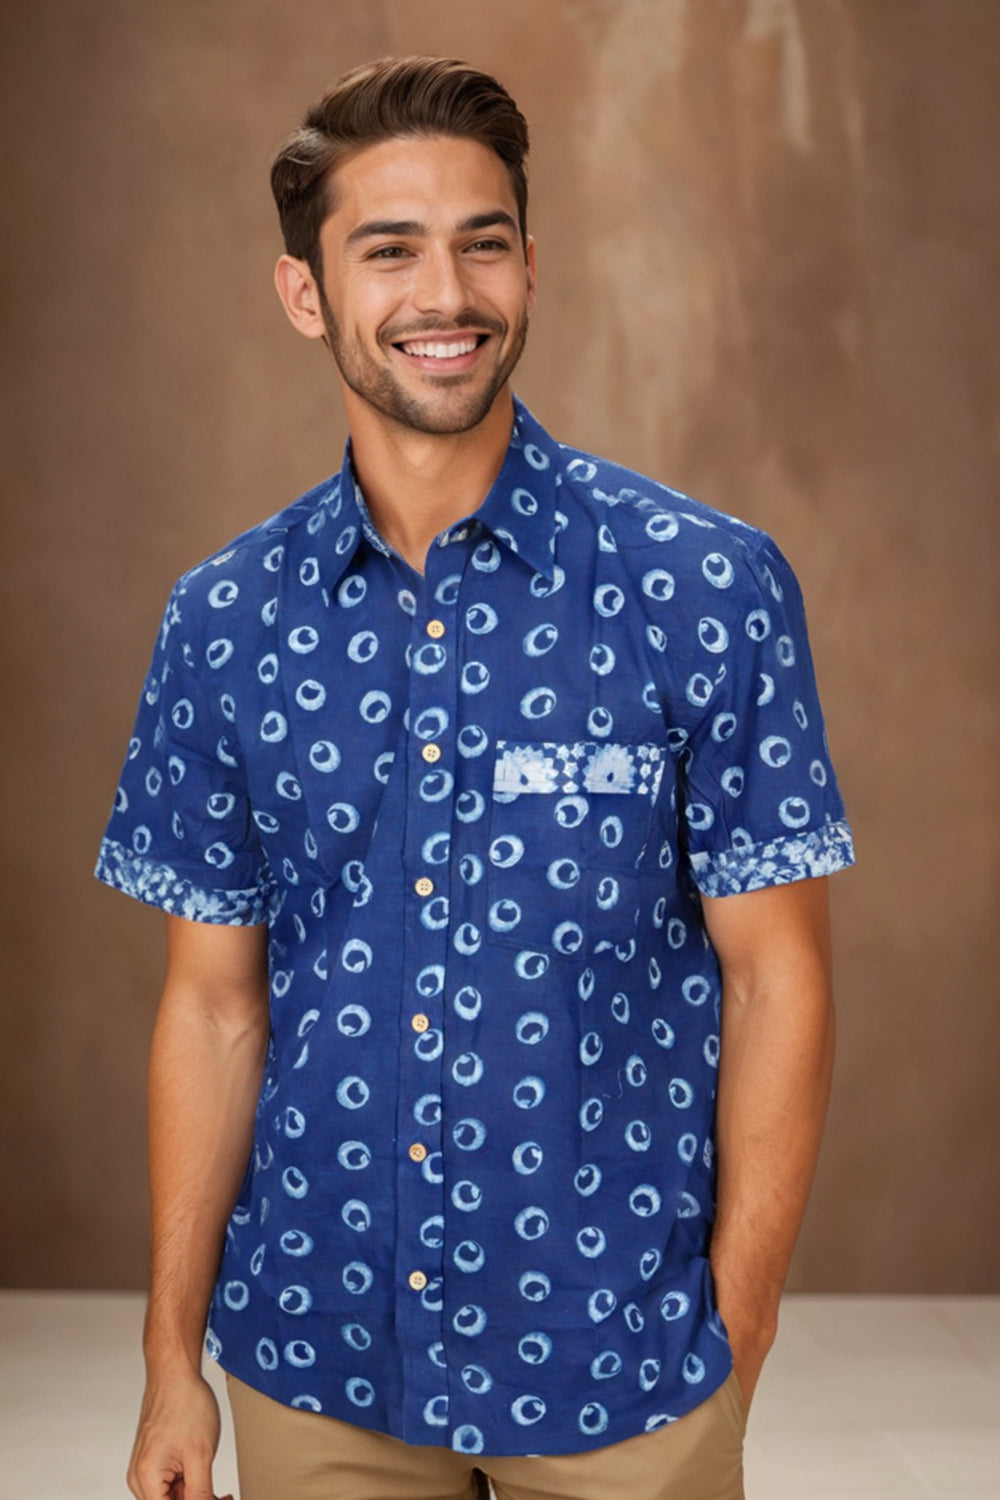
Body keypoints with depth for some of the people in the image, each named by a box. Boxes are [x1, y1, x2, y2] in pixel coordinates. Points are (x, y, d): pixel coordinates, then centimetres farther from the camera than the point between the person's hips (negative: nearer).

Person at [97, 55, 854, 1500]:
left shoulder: (709, 586, -9)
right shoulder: (225, 619, -1)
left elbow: (776, 976, -6)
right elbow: (215, 1002, 3)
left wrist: (734, 1343, -7)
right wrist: (172, 1357, 3)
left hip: (617, 1359, -2)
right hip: (313, 1354, 2)